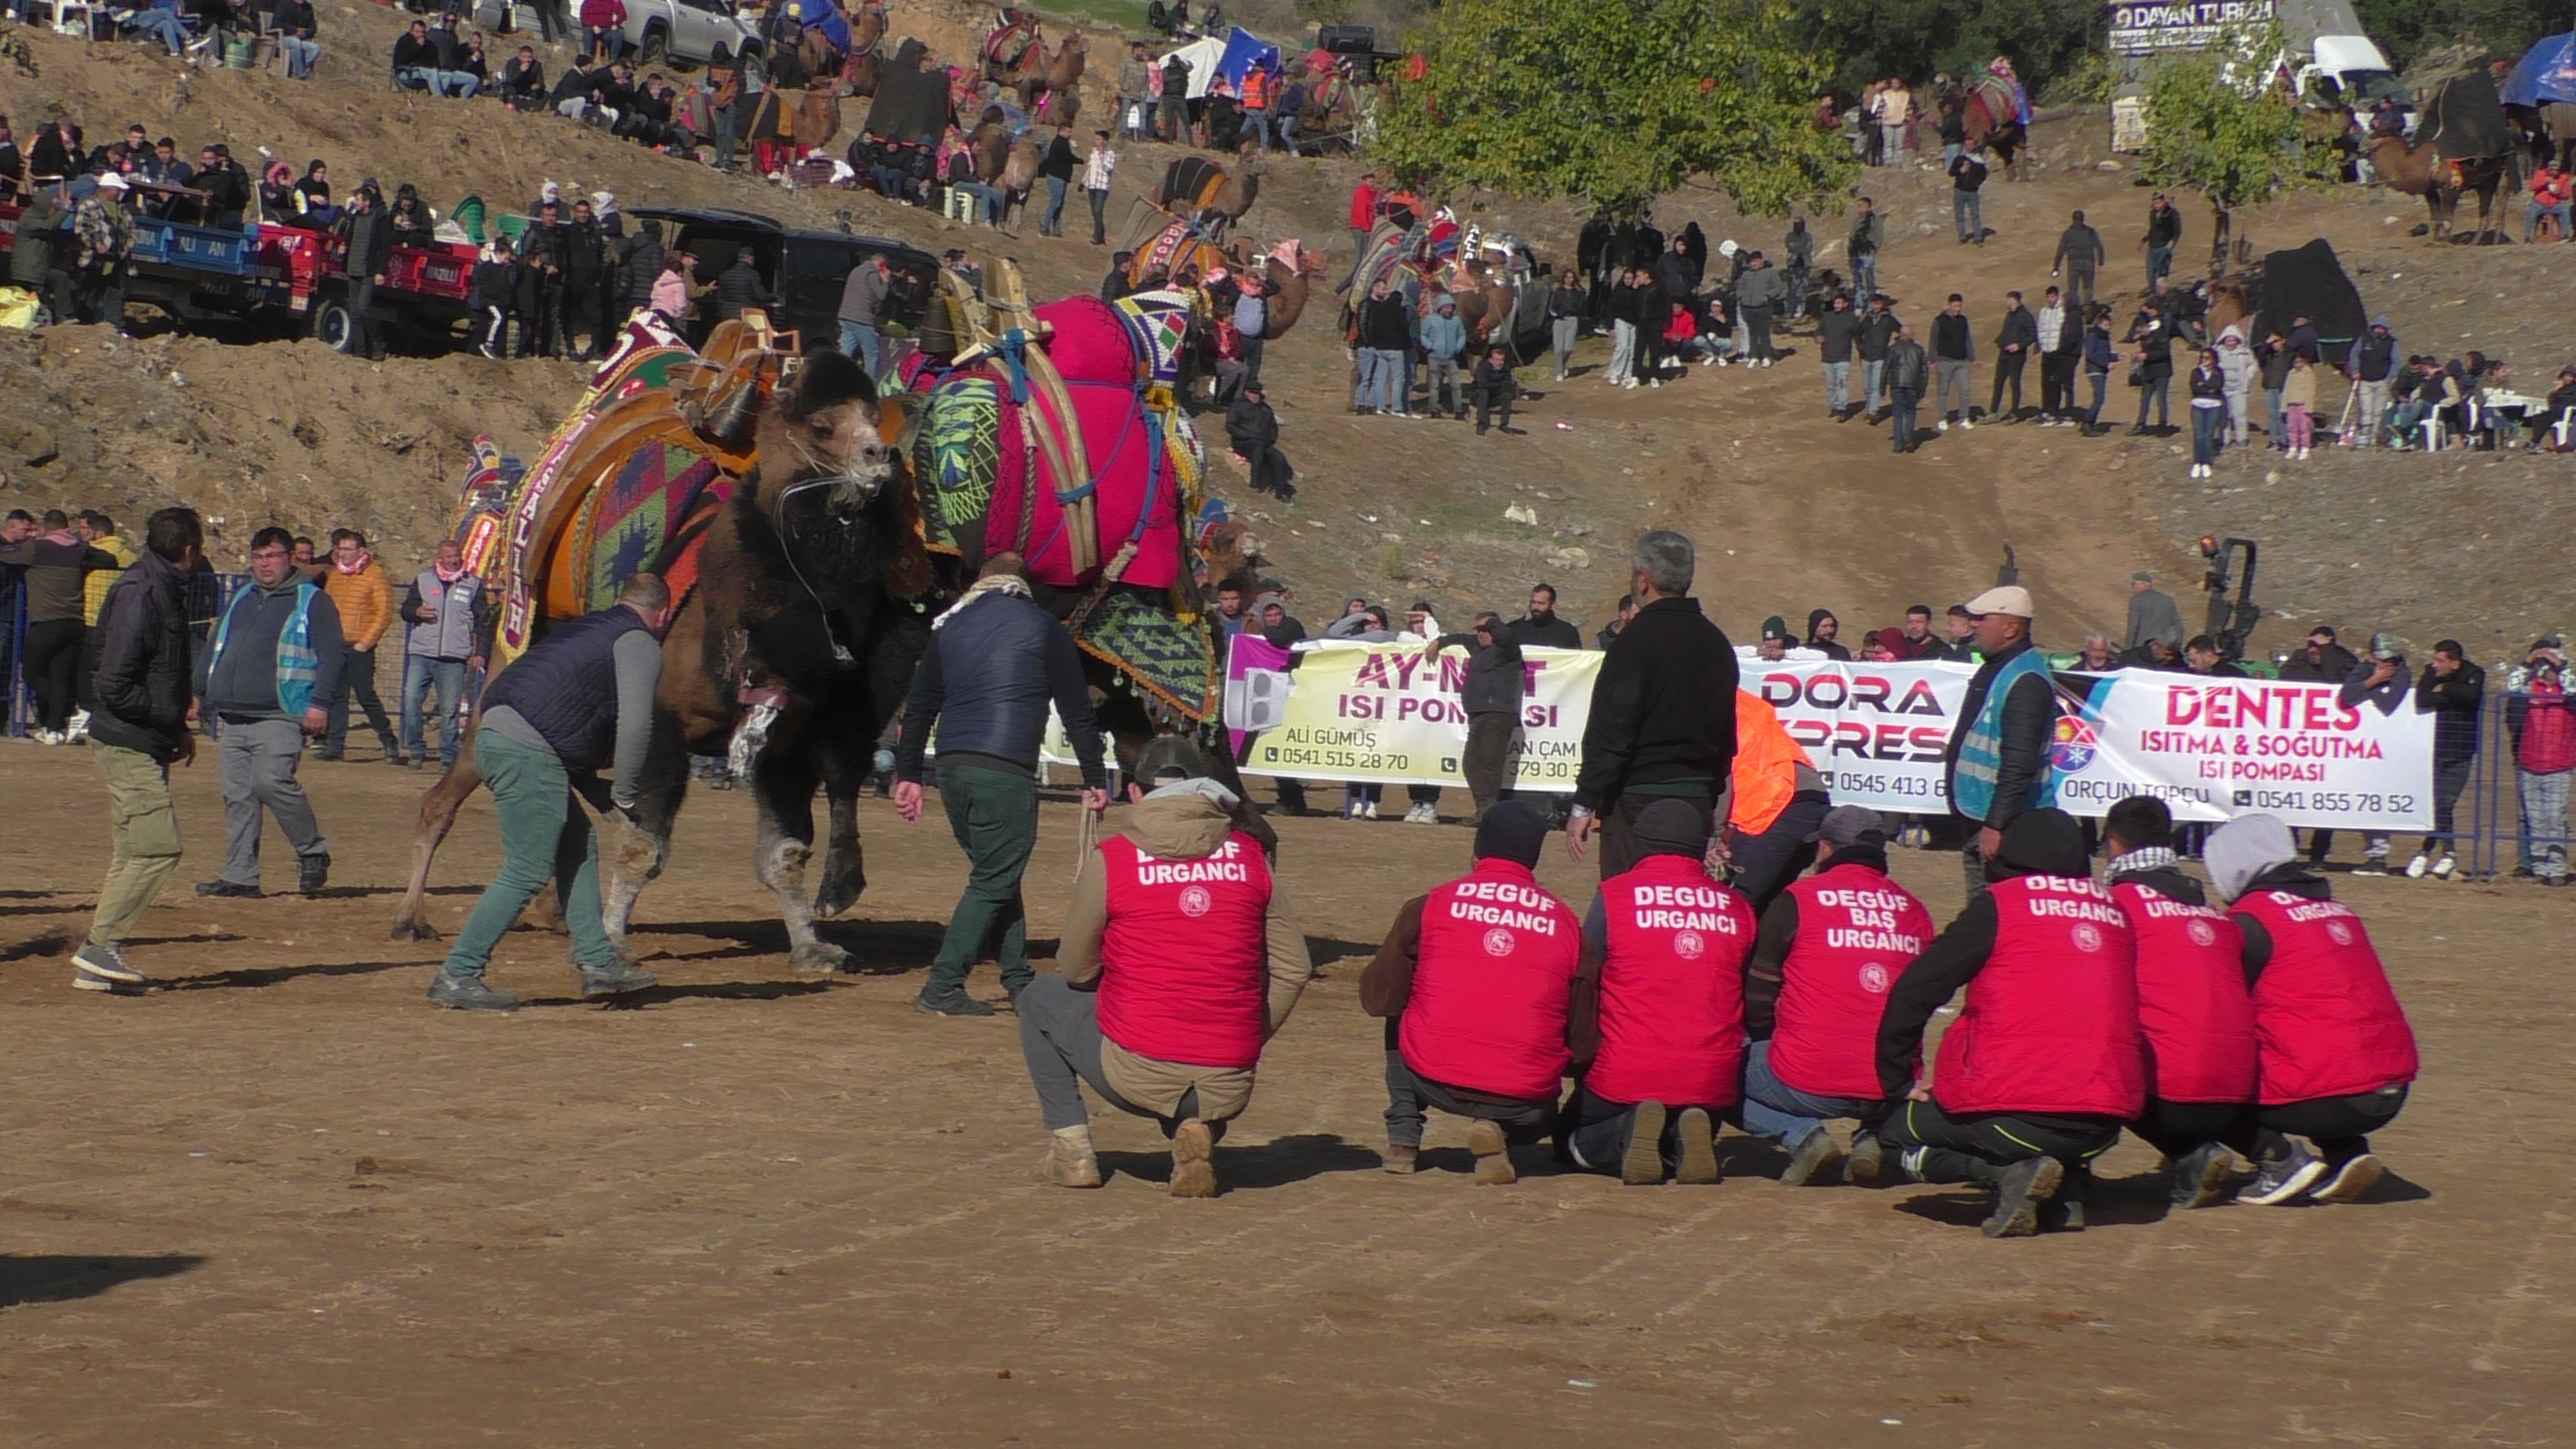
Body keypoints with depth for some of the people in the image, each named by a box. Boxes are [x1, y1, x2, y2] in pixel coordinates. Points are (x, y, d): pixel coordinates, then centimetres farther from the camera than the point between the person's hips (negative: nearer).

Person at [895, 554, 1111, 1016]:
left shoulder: (950, 627, 16)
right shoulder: (1041, 627, 4)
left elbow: (919, 708, 15)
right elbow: (1077, 712, 3)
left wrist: (908, 775, 19)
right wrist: (1095, 781, 7)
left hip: (953, 769, 5)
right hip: (1005, 773, -5)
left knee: (994, 874, 16)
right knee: (994, 882, -2)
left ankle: (1019, 982, 17)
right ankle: (942, 987, -8)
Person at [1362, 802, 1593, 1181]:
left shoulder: (1430, 905, 4)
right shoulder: (1564, 921, 6)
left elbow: (1377, 999, 8)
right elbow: (1584, 1038, 6)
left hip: (1432, 1082, 1)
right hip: (1524, 1102, 0)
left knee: (1400, 1020, 32)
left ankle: (1403, 1140, 16)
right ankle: (1499, 1133, -1)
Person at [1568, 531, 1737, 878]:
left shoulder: (1638, 639, -11)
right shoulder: (1716, 642, 14)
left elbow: (1609, 732, -15)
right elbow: (1727, 736, 20)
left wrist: (1585, 805, -12)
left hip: (1638, 800, -7)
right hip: (1698, 799, 7)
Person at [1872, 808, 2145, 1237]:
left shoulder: (2001, 903, 2)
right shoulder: (2114, 911, 14)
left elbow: (1913, 993, 1)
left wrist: (1898, 1084, 12)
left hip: (2013, 1111, -5)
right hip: (2105, 1124, 5)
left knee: (1896, 1136, 18)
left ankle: (2009, 1173, -6)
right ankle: (2065, 1190, 8)